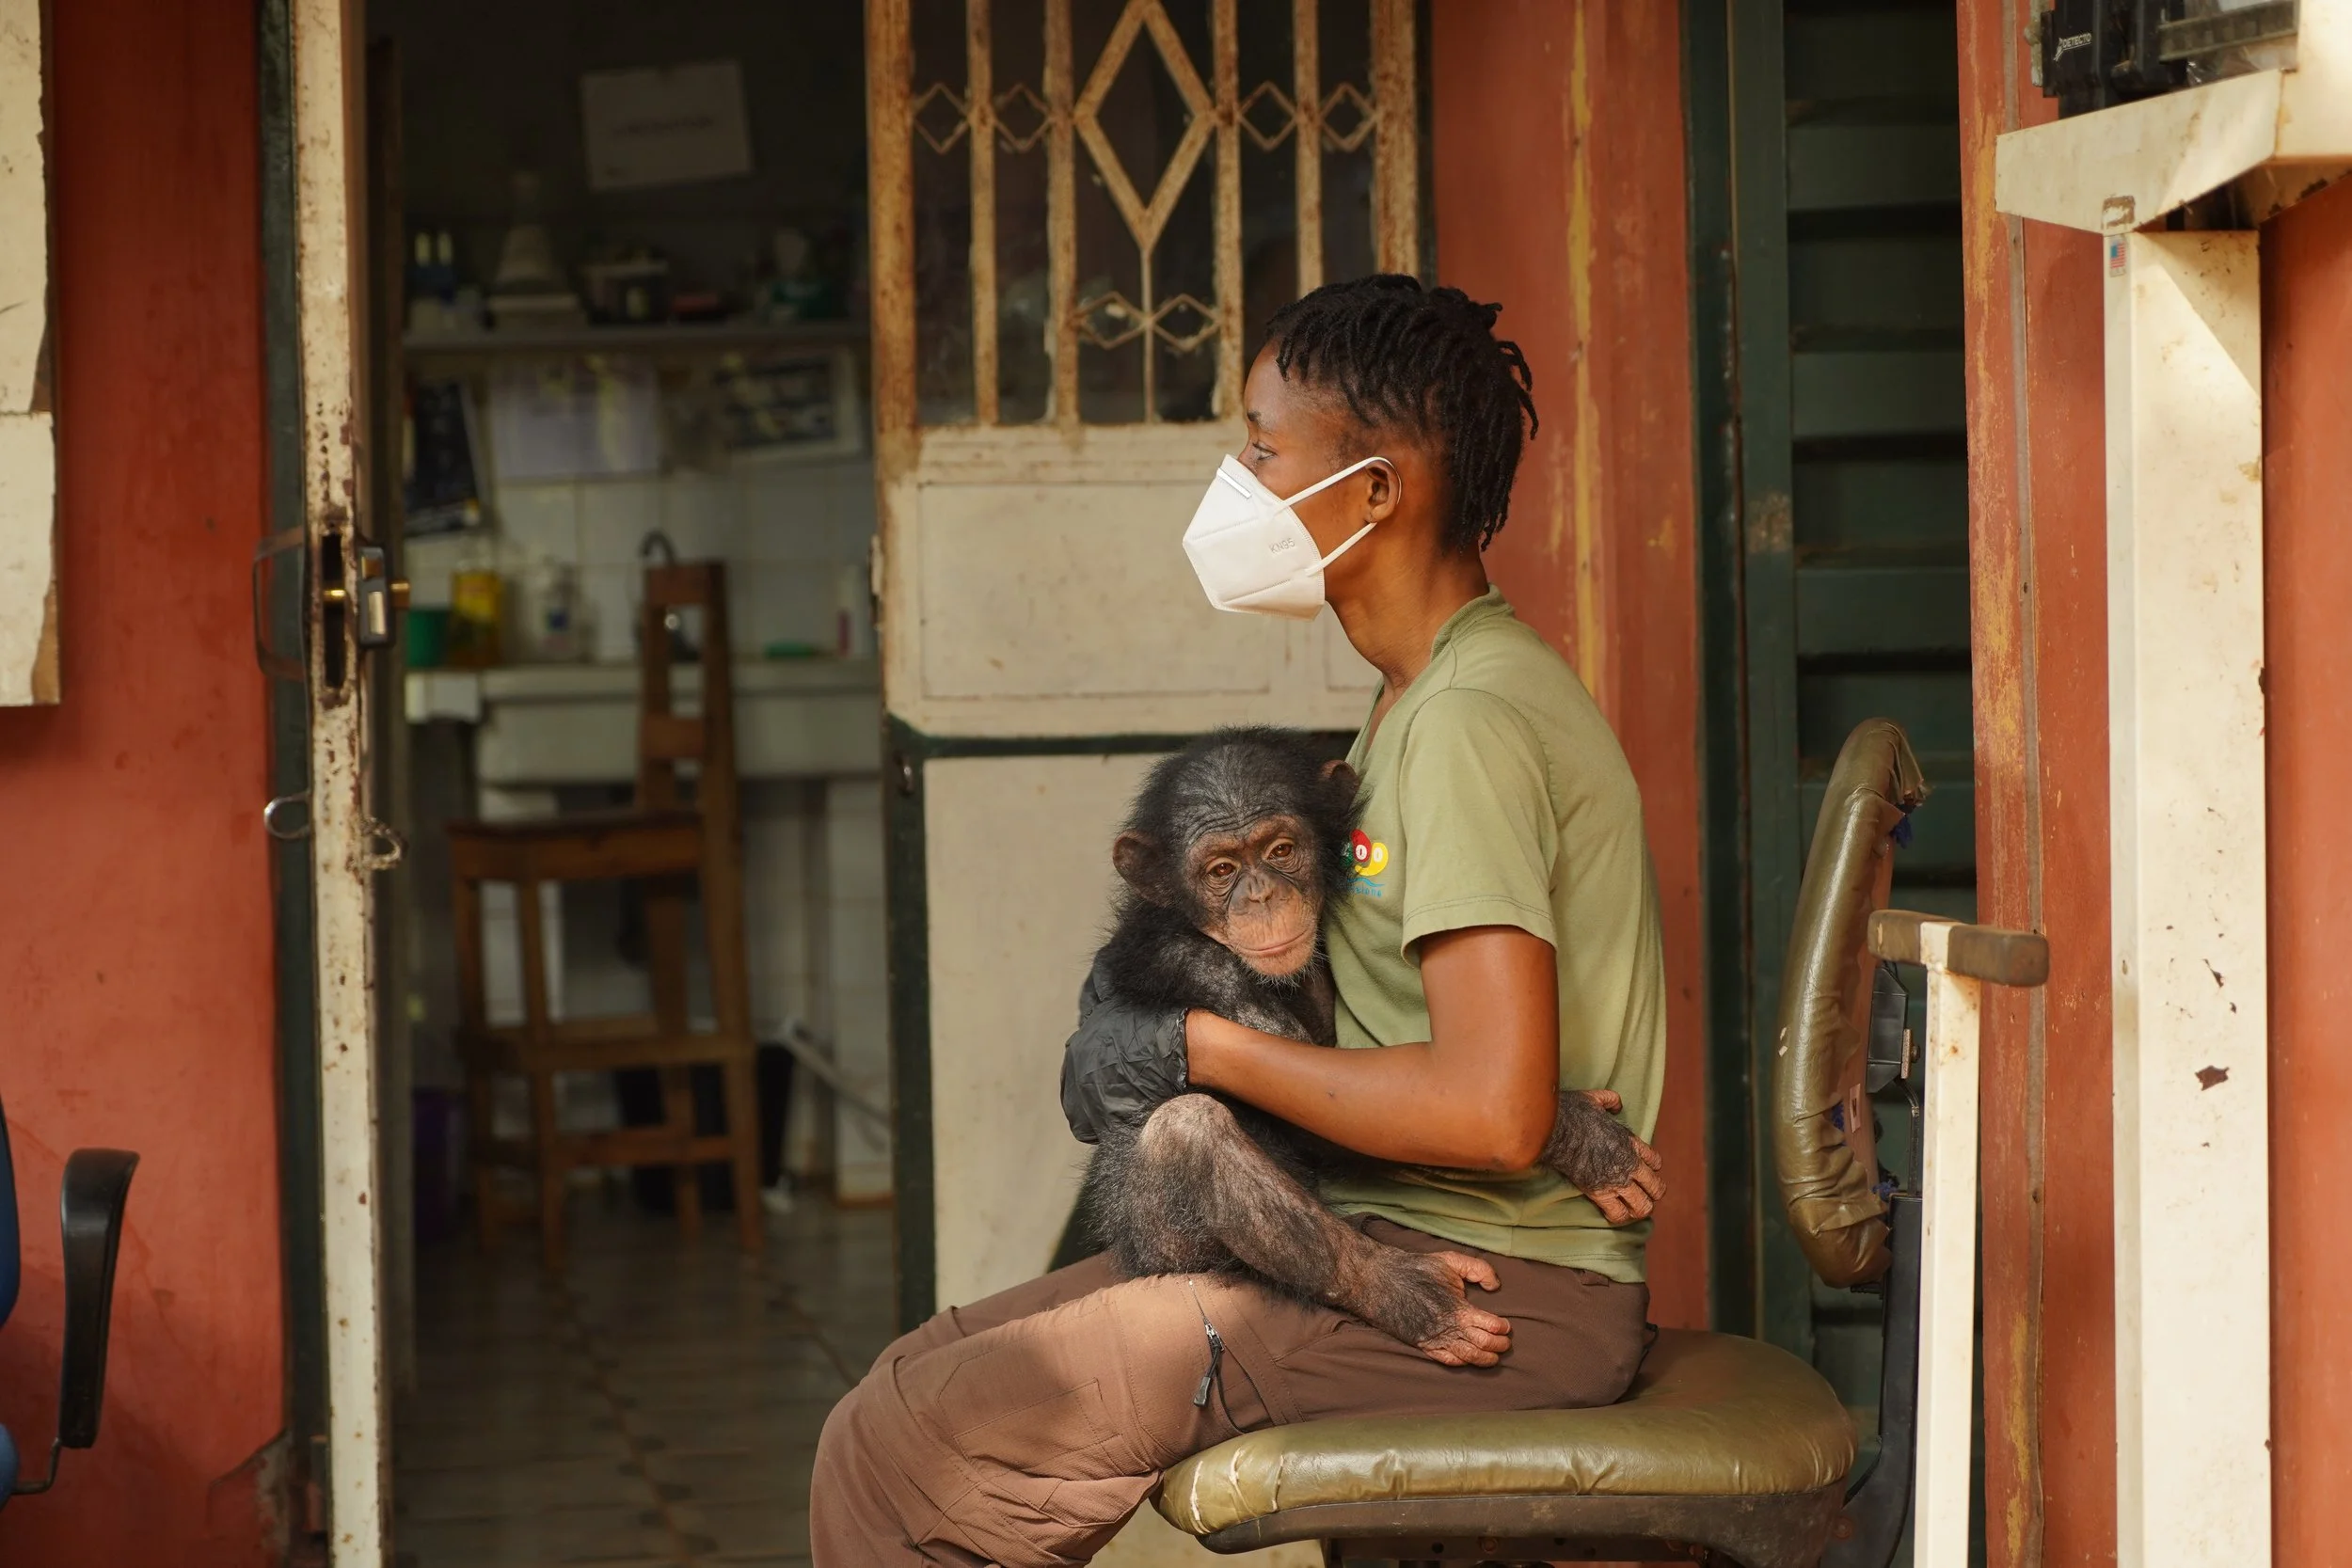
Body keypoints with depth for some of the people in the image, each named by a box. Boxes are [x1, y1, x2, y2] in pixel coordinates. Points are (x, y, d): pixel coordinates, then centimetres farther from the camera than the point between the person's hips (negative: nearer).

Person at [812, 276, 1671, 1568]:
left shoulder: (1470, 722, -18)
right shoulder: (1423, 698, 15)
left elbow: (1491, 1112, -26)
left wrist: (1197, 1048, -15)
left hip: (1493, 1297, -10)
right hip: (1390, 1247, 10)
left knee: (900, 1451, -13)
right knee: (932, 1374, 9)